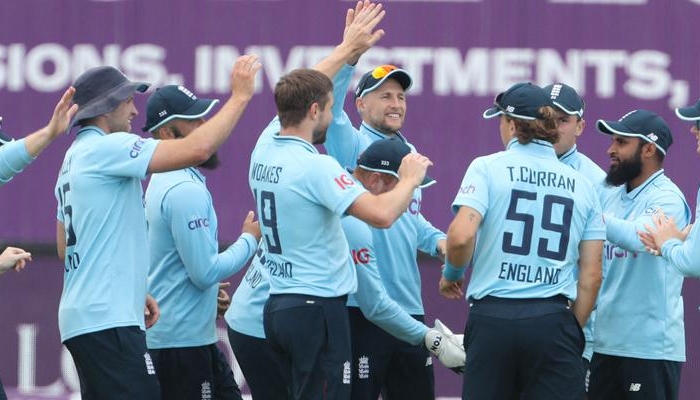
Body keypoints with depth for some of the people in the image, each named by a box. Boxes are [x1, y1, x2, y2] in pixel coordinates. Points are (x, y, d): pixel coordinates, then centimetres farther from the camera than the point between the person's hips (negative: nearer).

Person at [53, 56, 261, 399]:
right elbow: (197, 149, -20)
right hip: (109, 320, -11)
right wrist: (240, 97, -10)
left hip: (80, 317, 11)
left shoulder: (74, 158, 20)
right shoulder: (107, 148, -11)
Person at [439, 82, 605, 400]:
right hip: (553, 322, 2)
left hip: (493, 317, -2)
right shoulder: (582, 185, 11)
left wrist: (452, 274, 8)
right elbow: (591, 276, 10)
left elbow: (461, 236, -13)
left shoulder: (487, 168, 1)